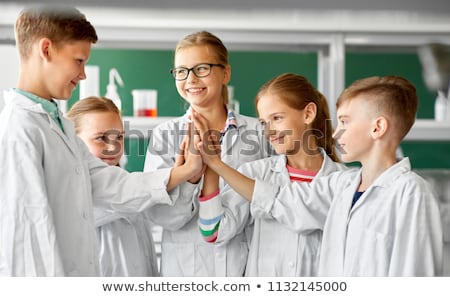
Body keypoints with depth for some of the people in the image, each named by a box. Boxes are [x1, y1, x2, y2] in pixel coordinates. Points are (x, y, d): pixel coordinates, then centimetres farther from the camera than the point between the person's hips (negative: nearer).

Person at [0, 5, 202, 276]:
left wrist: (182, 173, 1)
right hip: (45, 278, -9)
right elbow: (29, 229, -19)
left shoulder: (61, 126, 15)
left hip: (80, 277, 9)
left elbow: (110, 186, 9)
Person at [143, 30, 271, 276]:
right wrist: (190, 174, -25)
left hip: (247, 264, 0)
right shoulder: (166, 134, -1)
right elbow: (162, 216, -9)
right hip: (186, 265, 0)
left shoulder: (256, 131, 0)